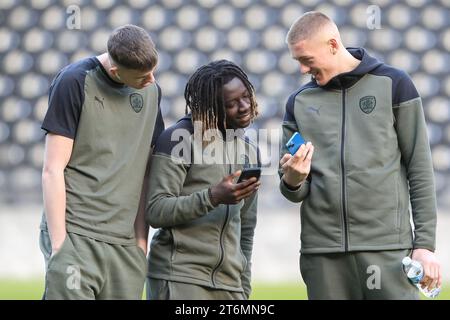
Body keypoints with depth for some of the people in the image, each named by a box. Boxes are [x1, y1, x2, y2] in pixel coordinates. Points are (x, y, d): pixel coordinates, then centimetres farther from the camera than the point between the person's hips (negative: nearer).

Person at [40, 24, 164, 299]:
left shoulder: (151, 91, 12)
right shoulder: (75, 82, -4)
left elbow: (143, 173, 14)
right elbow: (52, 170, -6)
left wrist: (141, 244, 7)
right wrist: (59, 245, -10)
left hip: (125, 245, 5)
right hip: (76, 236, -5)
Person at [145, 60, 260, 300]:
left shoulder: (249, 152, 17)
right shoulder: (180, 138, -4)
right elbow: (155, 211, -10)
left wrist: (244, 288, 19)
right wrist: (213, 197, -21)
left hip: (229, 284, 6)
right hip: (179, 278, -6)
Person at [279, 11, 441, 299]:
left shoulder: (393, 84, 2)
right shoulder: (300, 102, 11)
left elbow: (420, 170, 2)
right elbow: (295, 193, 13)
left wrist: (425, 243, -3)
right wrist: (293, 181, -11)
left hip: (387, 246, -3)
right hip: (322, 251, 3)